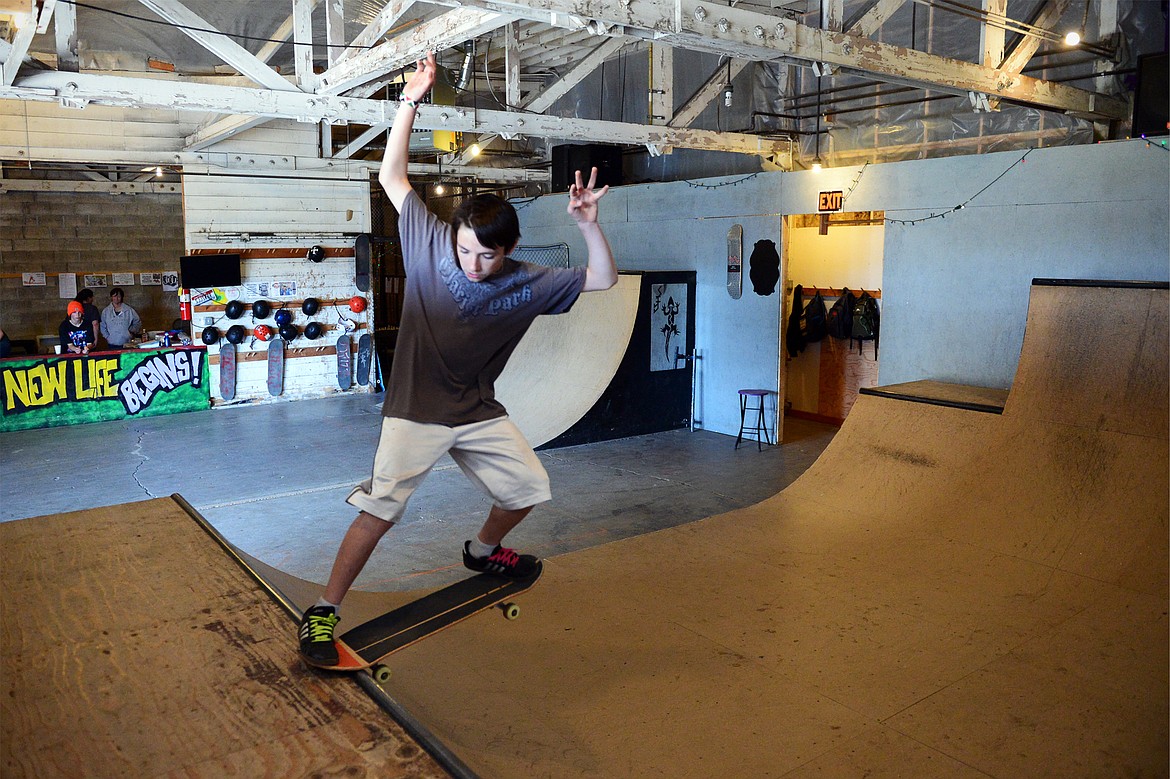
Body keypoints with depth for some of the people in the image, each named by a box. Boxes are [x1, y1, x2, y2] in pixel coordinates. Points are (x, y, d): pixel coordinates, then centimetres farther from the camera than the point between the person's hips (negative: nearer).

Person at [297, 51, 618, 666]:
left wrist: (588, 224, -22)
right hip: (415, 412, -4)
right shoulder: (430, 243, -11)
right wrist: (410, 102, -12)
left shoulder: (527, 284, -7)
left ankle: (483, 550, 41)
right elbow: (391, 175, -5)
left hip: (480, 413, 4)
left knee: (528, 488, 10)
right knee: (378, 512, -13)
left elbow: (603, 278, -6)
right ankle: (323, 612, 3)